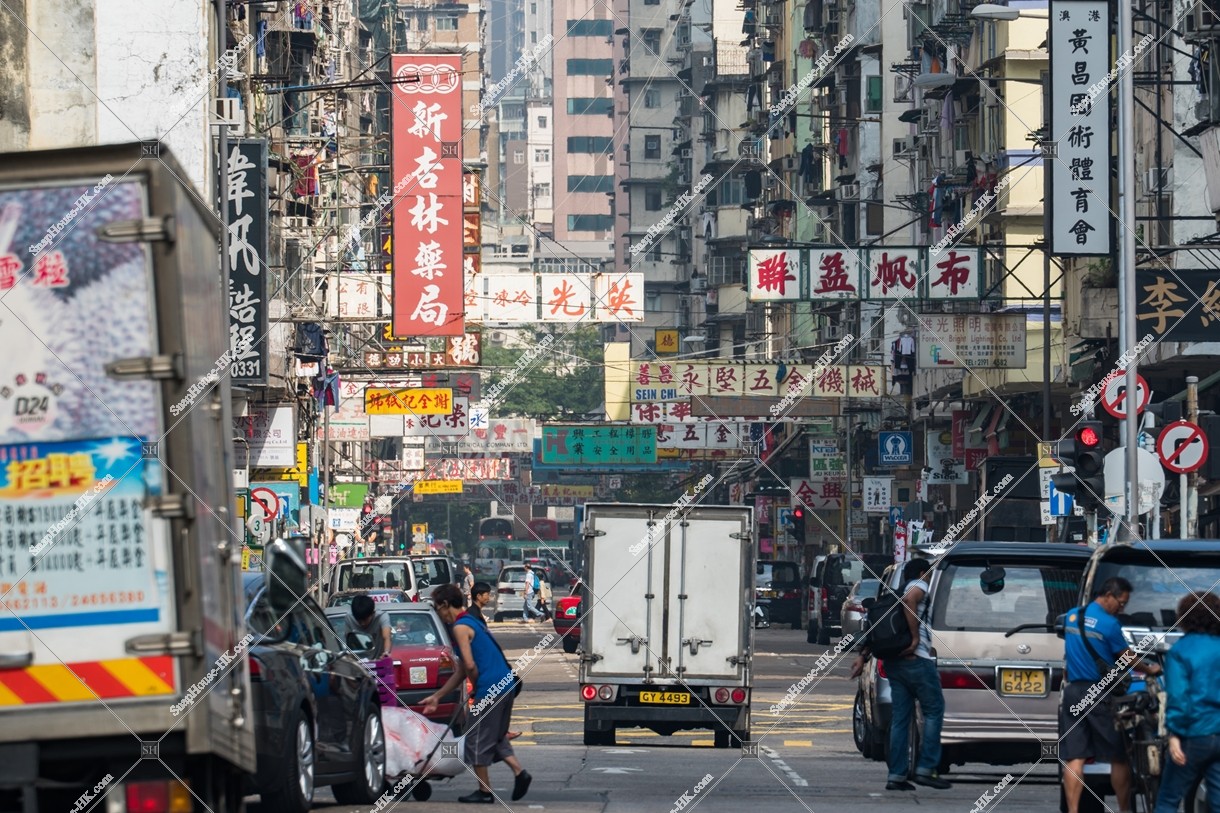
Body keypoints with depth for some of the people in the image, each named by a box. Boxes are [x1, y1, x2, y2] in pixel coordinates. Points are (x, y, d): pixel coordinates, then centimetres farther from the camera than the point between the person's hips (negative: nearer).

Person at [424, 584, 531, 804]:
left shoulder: (460, 627, -8)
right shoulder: (472, 623, 22)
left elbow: (470, 665, -20)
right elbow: (461, 672, 26)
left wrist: (477, 686, 0)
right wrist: (437, 697, 28)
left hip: (490, 690, -9)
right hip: (507, 685, 9)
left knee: (477, 740, 2)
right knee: (496, 736, 21)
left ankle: (485, 792, 8)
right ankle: (519, 772, 7)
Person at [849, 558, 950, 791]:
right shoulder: (920, 586, 0)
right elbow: (909, 600, -23)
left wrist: (863, 656, 12)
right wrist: (916, 638, -18)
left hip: (893, 661, 8)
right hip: (916, 659, -8)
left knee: (900, 718, 8)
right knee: (934, 711, -1)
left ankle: (896, 776, 3)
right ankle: (925, 769, -7)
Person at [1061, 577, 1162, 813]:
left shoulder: (1071, 616, 8)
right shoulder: (1109, 624, -12)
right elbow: (1127, 658, -1)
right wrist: (1150, 670, 17)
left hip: (1073, 693, 6)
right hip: (1100, 695, -6)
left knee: (1074, 758, 2)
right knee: (1119, 757, 8)